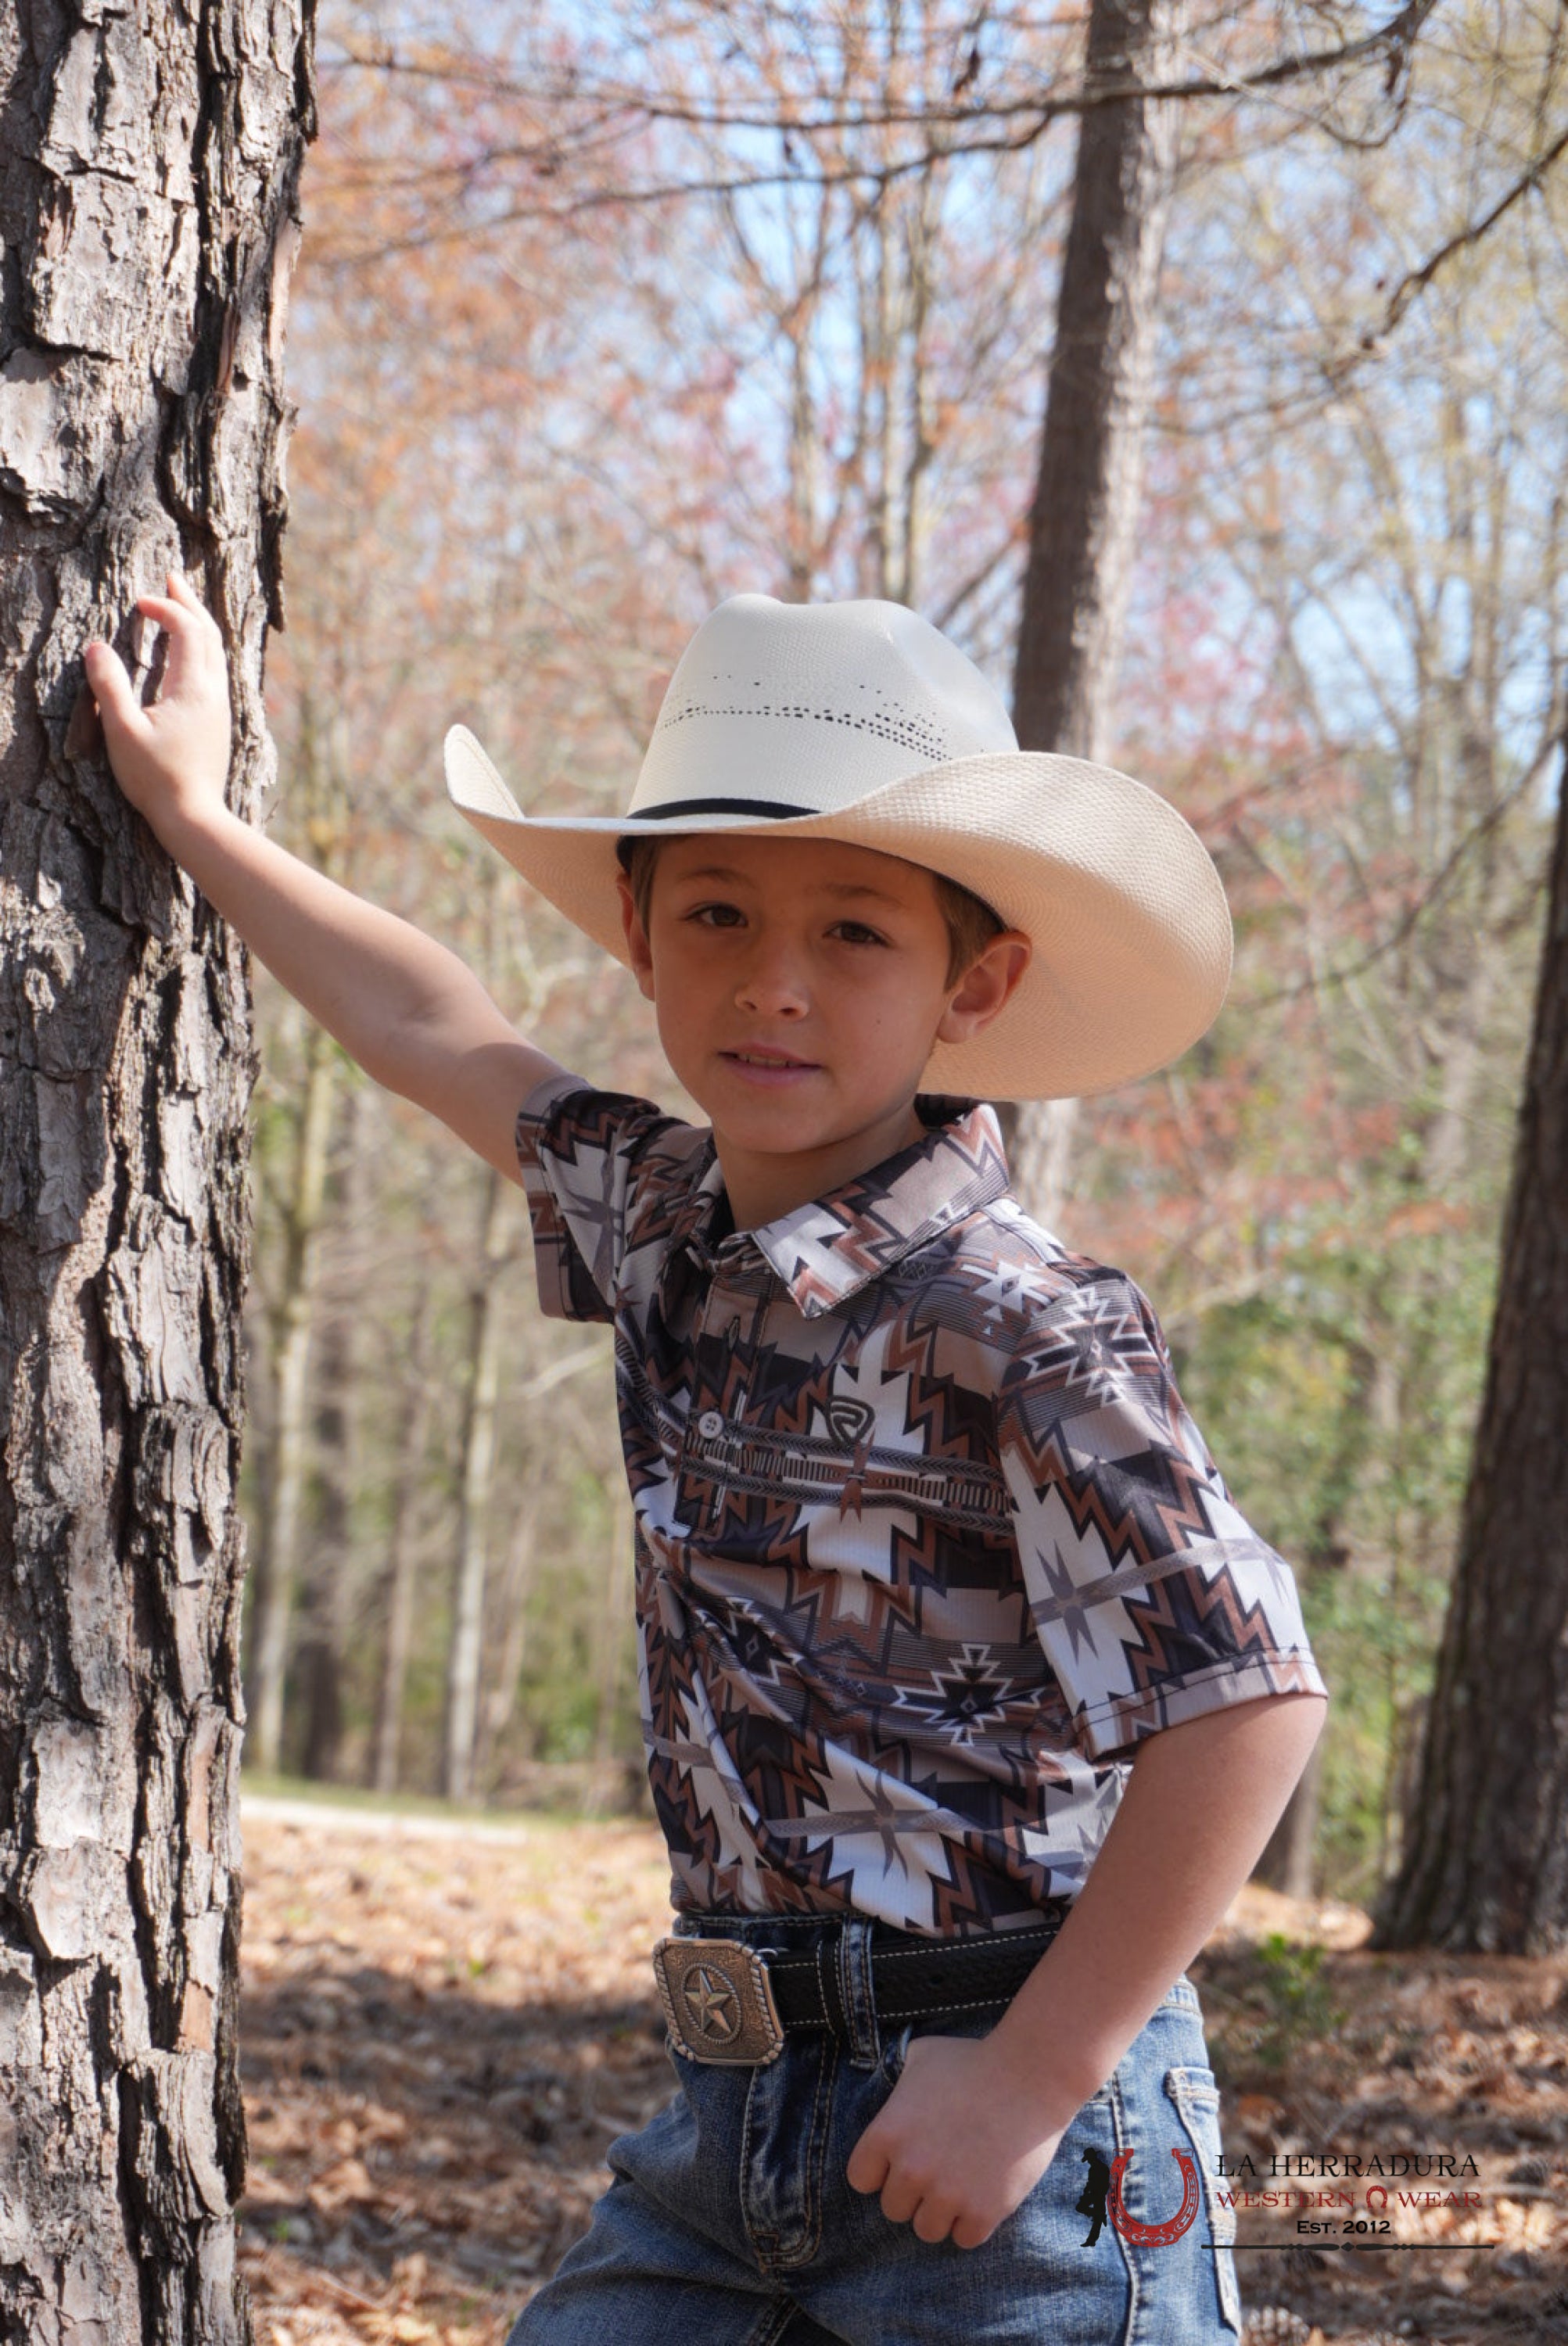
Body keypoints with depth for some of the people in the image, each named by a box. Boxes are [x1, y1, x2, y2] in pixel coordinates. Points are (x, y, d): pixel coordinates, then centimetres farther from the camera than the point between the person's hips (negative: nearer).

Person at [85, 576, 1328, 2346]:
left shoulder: (1017, 1333, -16)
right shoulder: (666, 1228, 8)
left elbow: (1245, 1698, -21)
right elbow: (438, 1033, 25)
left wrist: (1033, 2079, -18)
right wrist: (191, 816, 33)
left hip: (998, 2138, -7)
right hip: (734, 2124, 7)